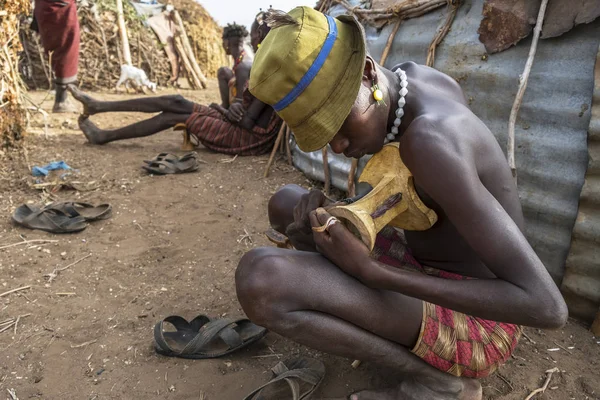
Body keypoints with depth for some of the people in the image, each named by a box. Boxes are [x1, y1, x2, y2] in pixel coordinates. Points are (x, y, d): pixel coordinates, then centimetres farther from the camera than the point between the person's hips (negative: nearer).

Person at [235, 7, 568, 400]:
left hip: (475, 323, -8)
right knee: (285, 204, 11)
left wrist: (371, 271, -30)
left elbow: (547, 306, -30)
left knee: (259, 278, -32)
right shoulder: (415, 76, -3)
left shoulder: (429, 142, -31)